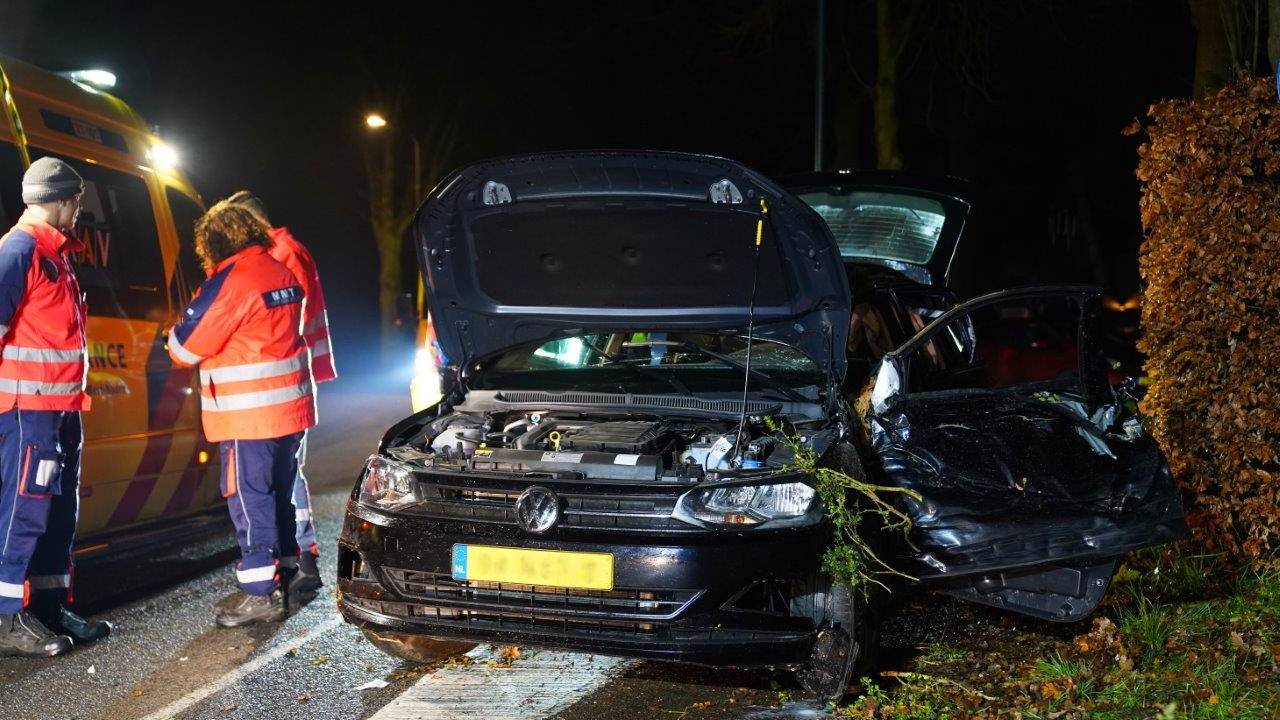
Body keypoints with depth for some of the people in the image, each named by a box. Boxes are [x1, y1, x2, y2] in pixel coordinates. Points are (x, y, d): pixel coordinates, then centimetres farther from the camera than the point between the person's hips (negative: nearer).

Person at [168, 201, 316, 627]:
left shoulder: (230, 282, -15)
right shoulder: (283, 274, 10)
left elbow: (184, 348, -10)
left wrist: (179, 328, 10)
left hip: (248, 415, -8)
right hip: (290, 407, 8)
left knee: (249, 497, -2)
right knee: (279, 493, 17)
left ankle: (262, 593, 0)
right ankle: (283, 576, 26)